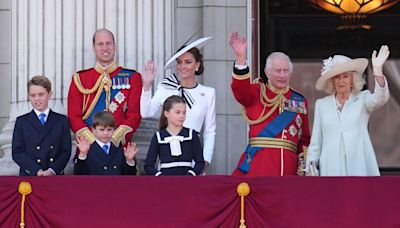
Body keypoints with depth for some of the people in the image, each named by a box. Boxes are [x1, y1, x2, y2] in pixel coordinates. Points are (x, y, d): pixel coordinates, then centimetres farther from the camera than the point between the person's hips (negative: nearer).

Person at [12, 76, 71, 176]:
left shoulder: (62, 121, 10)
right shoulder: (22, 122, 8)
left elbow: (66, 151, 4)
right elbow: (17, 153, 0)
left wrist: (52, 170, -13)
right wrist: (36, 171, -13)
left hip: (55, 175, 1)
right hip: (29, 177, -1)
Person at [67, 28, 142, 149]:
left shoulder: (132, 77, 8)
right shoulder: (79, 79, 10)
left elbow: (134, 116, 1)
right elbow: (74, 116, 4)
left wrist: (113, 140, -12)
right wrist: (93, 141, -10)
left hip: (119, 146, 0)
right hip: (88, 147, 1)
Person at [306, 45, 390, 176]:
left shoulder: (362, 99, 9)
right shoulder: (321, 104, 14)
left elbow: (380, 99, -14)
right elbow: (316, 141, 15)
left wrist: (377, 70, -27)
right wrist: (311, 166, 7)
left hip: (358, 168, -2)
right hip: (331, 168, 2)